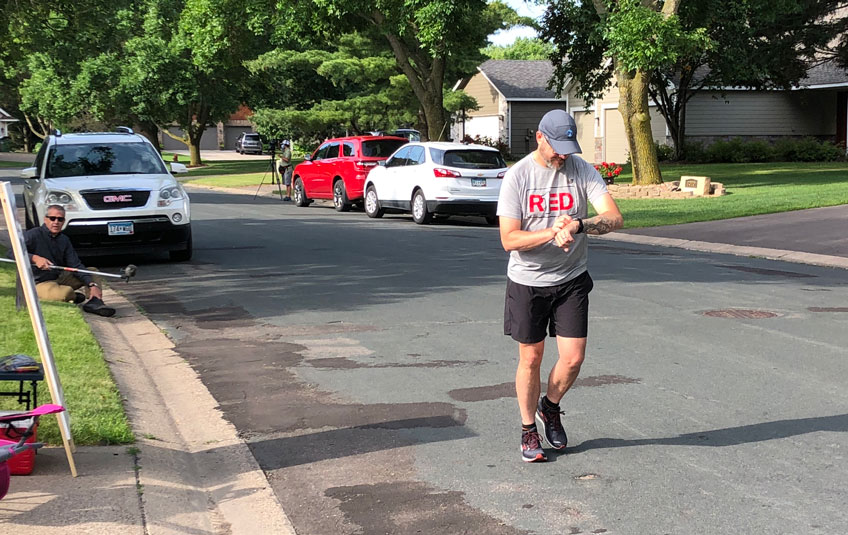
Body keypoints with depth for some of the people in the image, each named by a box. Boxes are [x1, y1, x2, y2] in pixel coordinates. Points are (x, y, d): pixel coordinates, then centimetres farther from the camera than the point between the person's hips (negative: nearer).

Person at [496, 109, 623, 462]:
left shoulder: (582, 171, -5)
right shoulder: (517, 176, -10)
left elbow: (614, 218, -16)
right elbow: (508, 240, -15)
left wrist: (578, 225, -34)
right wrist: (552, 233, -28)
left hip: (571, 279, 2)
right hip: (527, 281, -2)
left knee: (573, 357, -1)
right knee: (531, 358, 7)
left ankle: (550, 409, 29)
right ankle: (529, 430, 25)